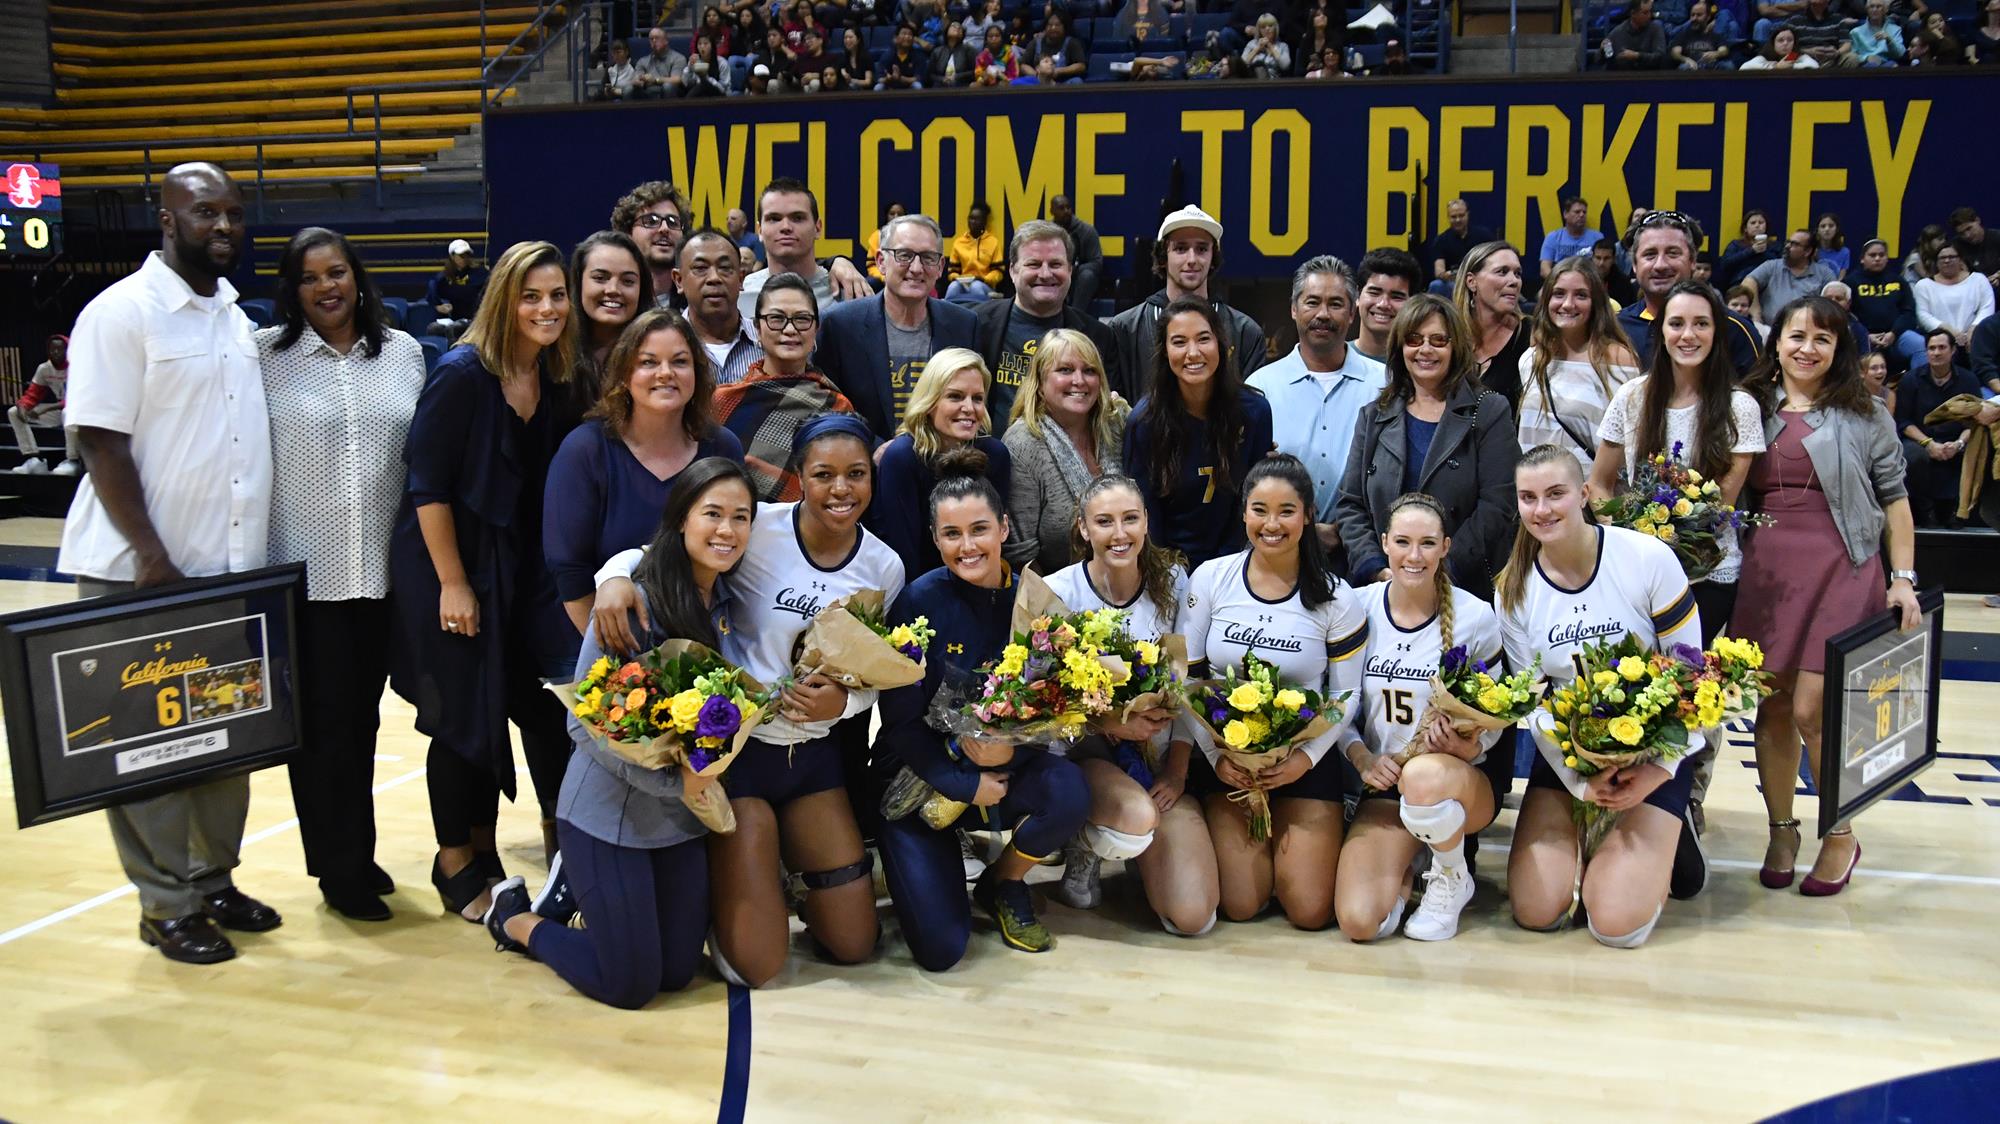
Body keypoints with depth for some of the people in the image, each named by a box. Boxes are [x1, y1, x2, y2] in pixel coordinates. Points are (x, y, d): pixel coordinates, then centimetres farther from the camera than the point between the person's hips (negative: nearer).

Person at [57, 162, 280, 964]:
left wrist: (257, 555, 12)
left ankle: (213, 880, 26)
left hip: (231, 570, 7)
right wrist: (153, 559, -18)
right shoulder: (122, 312, -10)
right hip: (142, 574, -7)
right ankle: (167, 905, 14)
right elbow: (101, 444, -14)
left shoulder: (237, 317, 12)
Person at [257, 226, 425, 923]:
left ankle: (358, 854, 27)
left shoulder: (403, 352, 7)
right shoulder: (266, 355, -2)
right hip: (304, 570, -3)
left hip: (381, 569, 3)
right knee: (323, 720, 2)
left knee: (363, 715, 12)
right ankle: (340, 871, 14)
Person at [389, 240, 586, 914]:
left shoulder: (560, 382, 2)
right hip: (451, 564, -6)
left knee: (545, 705, 3)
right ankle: (458, 861, 21)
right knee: (465, 714, 2)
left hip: (524, 571, 6)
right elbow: (429, 485, -16)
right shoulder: (462, 375, -16)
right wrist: (452, 583, -16)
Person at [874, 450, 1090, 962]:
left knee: (1069, 791, -31)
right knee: (941, 948, -14)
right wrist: (964, 785, -19)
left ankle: (1004, 882, 2)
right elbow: (901, 722, -12)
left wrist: (1014, 746, -22)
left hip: (1002, 769, 3)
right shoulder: (919, 600, -15)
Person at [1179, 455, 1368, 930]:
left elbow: (1347, 695, -1)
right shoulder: (1210, 579, -4)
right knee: (1240, 906, -8)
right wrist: (1215, 754, -11)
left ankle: (1290, 839, 24)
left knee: (1310, 912, -6)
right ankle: (1254, 844, 24)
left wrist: (1306, 758, -15)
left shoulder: (1336, 598, -5)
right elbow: (1185, 677, -1)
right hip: (1224, 757, 1)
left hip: (1304, 761, 0)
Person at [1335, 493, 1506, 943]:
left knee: (1422, 777, -42)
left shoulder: (1474, 616, -7)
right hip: (1384, 783, 1)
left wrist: (1470, 747, -19)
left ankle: (1453, 878, -7)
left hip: (1462, 780, -1)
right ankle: (1404, 870, 16)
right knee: (1359, 922, -22)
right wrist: (1362, 758, -12)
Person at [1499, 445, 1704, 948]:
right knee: (1536, 913, -7)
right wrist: (1579, 782, -14)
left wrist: (1659, 769, -14)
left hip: (1653, 752, -2)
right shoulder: (1513, 590, -6)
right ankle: (1576, 840, 22)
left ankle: (1657, 841, 17)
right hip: (1566, 754, 3)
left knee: (1618, 923, -13)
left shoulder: (1648, 558, -14)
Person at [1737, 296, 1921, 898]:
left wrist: (1904, 578, -2)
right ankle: (1781, 831, 21)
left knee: (1811, 709, -8)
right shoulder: (1753, 408, 11)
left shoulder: (1865, 414, 5)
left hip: (1840, 571, -3)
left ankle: (1840, 837, 11)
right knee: (1771, 708, 5)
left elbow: (1894, 497, 4)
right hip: (1765, 572, 3)